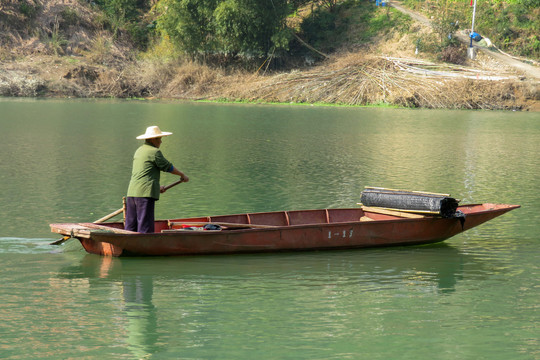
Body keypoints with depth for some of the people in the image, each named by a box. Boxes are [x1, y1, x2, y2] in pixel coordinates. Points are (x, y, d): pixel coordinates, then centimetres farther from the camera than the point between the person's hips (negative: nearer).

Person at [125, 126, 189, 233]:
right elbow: (168, 167, 1)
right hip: (145, 193, -8)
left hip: (131, 192, 8)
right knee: (145, 226, -8)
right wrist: (182, 175, 17)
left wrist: (157, 187, 31)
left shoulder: (139, 151, 21)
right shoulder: (154, 152, -6)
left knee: (130, 225, 9)